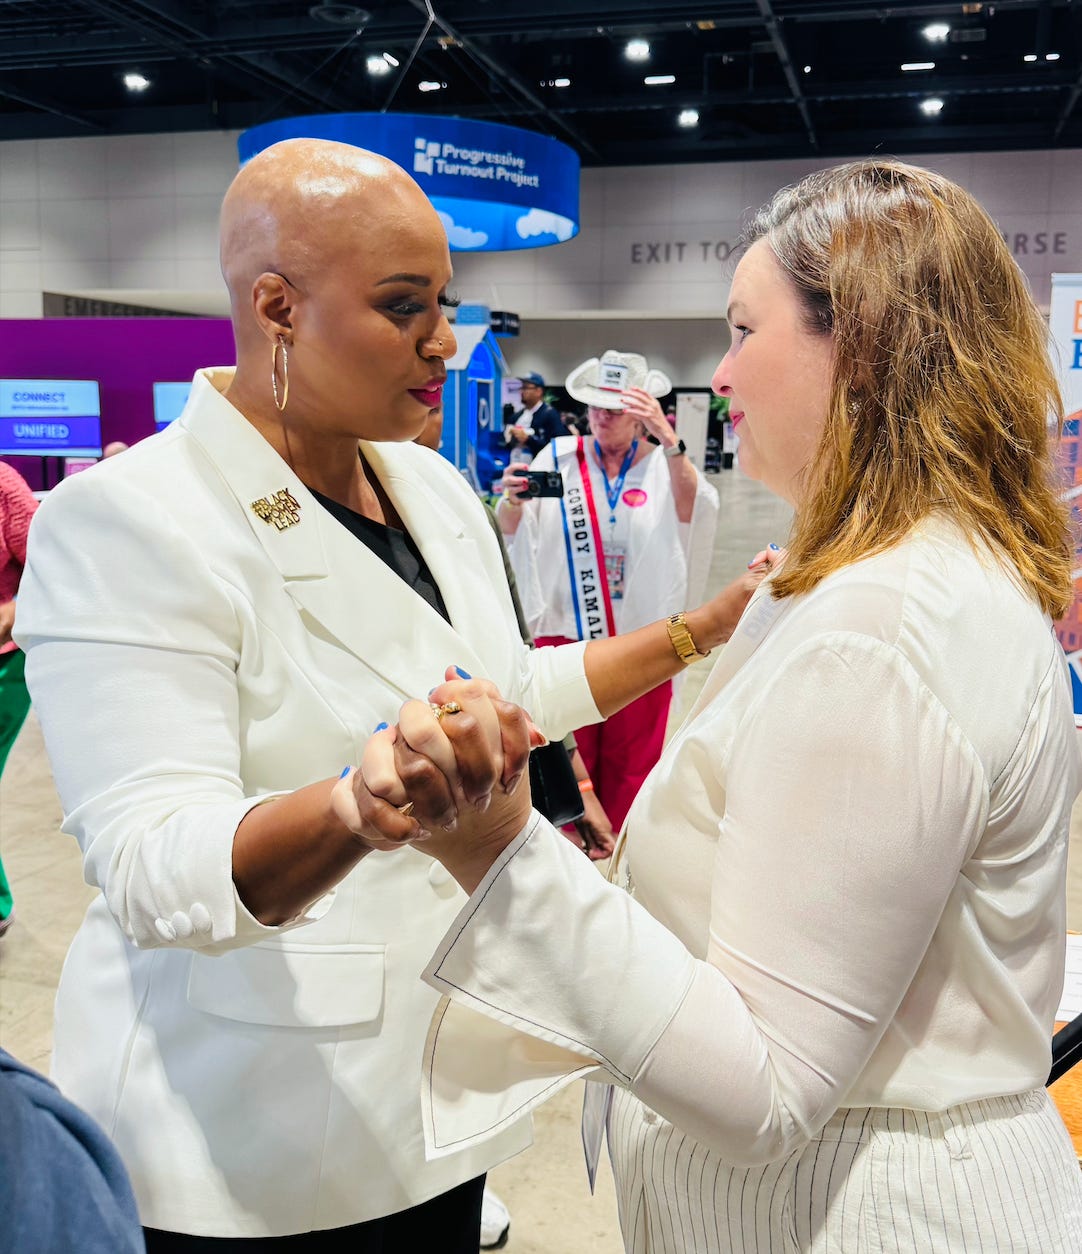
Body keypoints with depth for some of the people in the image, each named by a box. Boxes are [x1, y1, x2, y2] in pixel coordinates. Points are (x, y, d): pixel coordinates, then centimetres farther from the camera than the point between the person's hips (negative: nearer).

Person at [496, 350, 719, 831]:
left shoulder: (663, 462, 0)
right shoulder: (559, 456, 2)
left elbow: (692, 509, -21)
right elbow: (510, 530, -3)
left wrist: (669, 439, -36)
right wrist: (512, 499, -27)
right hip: (565, 631, 0)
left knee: (631, 761, 12)